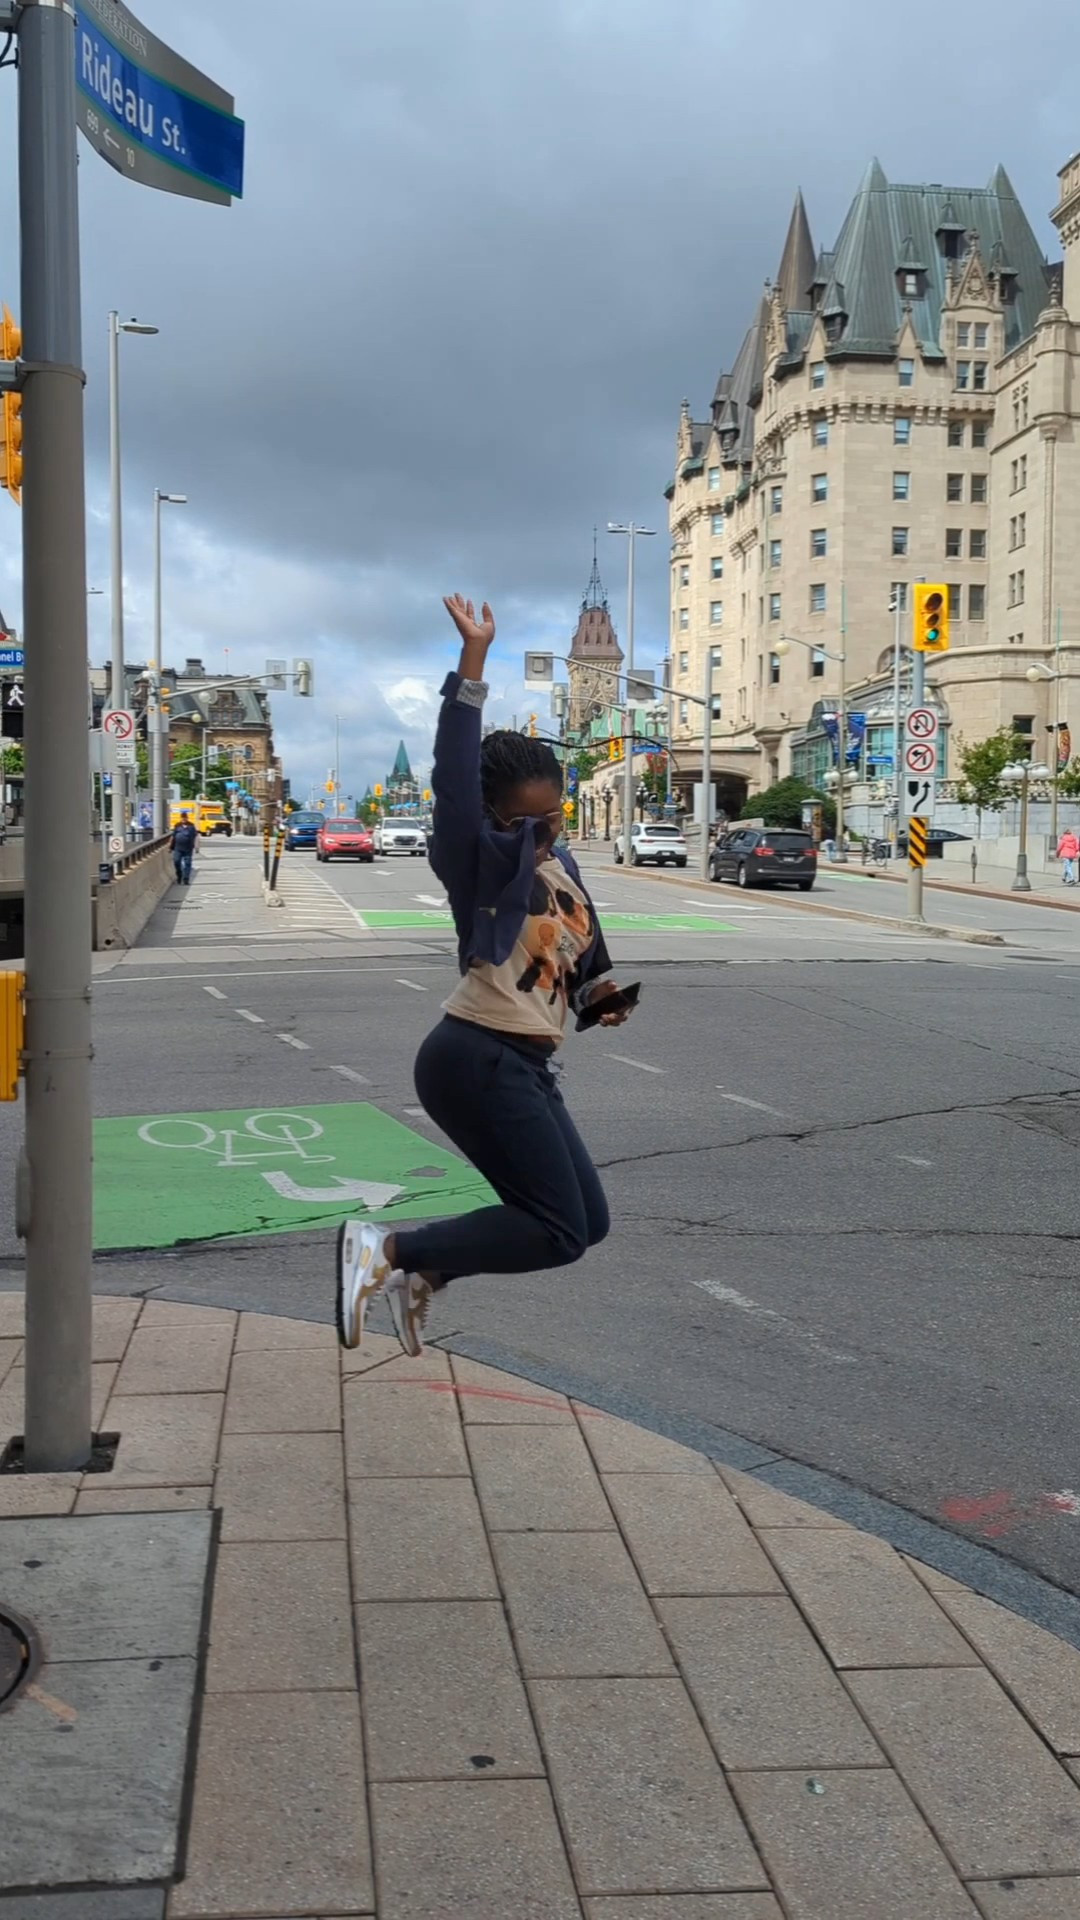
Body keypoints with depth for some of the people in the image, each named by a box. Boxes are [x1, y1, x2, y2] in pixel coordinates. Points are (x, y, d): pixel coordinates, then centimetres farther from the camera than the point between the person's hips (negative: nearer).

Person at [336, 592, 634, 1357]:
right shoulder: (484, 861, -10)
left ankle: (424, 1272, 19)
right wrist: (474, 661, -33)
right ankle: (386, 1250, -3)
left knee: (586, 1222, 12)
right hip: (478, 1062, -9)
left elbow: (582, 958, 24)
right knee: (559, 1231, -10)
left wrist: (599, 992, 1)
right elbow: (455, 777, -28)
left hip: (527, 1068, 9)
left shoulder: (562, 868, 14)